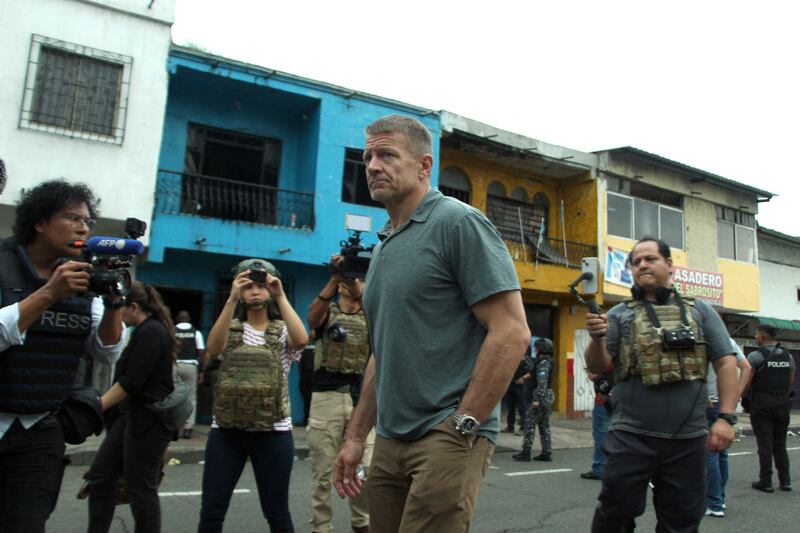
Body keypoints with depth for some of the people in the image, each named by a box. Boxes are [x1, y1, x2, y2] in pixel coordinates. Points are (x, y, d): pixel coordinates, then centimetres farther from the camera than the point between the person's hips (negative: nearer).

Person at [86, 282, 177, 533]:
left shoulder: (152, 331, -16)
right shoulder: (144, 331, 15)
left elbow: (132, 380, -21)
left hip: (149, 420, -10)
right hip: (130, 416, 10)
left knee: (140, 488, -1)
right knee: (101, 476, 11)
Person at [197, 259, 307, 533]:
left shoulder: (282, 330, 4)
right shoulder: (230, 328, 8)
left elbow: (301, 340, -19)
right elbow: (213, 347, -14)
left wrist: (281, 296, -19)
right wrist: (231, 299, -21)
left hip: (272, 431, -1)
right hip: (226, 429, 2)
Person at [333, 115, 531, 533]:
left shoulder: (458, 223, -9)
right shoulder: (384, 246, 15)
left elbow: (511, 332, -16)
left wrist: (463, 426, -16)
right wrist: (355, 436, 16)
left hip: (446, 436, -8)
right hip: (388, 442, 8)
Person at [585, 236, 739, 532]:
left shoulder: (700, 312, 10)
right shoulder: (619, 315, 6)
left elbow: (725, 363, 6)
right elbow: (597, 367, 1)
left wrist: (726, 417, -5)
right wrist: (597, 339, -20)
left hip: (688, 440, 2)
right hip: (630, 437, -1)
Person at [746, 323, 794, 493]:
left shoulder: (756, 356, -10)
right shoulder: (788, 356, 8)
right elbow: (791, 381, 12)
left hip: (762, 403, -5)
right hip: (783, 403, 5)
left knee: (765, 444, -1)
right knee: (780, 443, 14)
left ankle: (765, 482, 2)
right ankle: (785, 481, 13)